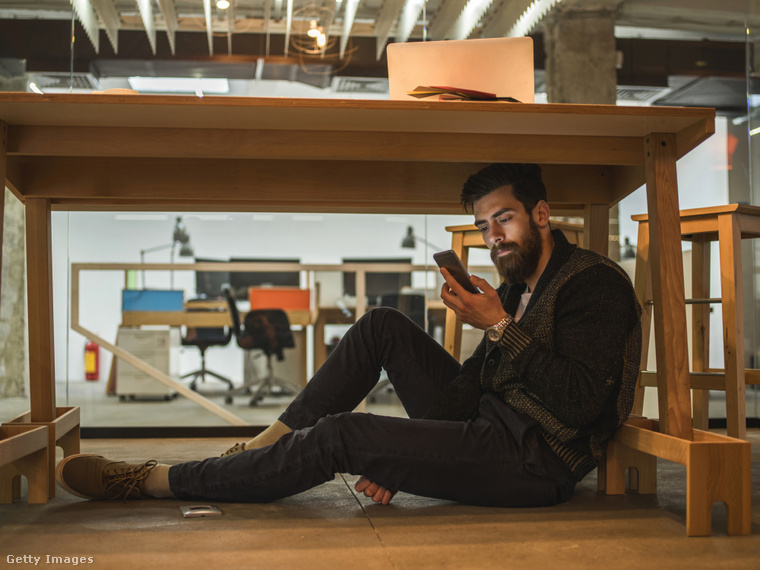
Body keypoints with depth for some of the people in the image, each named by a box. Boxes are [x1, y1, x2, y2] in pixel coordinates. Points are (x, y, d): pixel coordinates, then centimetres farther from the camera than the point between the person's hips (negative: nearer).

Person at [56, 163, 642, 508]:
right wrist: (397, 458, -1)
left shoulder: (595, 282, -10)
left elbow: (578, 403, -23)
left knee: (342, 434, -19)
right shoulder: (519, 287, 17)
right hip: (489, 429, 9)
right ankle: (260, 449, 3)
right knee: (383, 325, 4)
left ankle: (156, 482, -8)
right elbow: (470, 385, 12)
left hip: (535, 460, -9)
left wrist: (500, 328, -22)